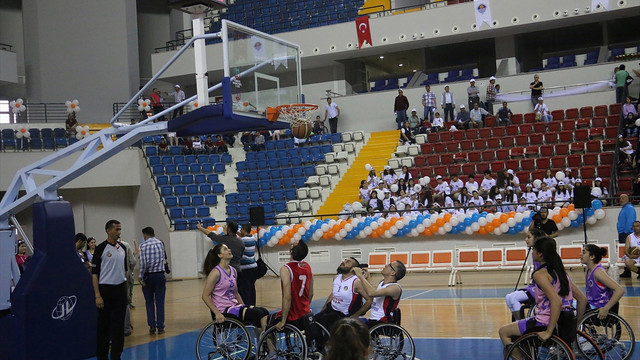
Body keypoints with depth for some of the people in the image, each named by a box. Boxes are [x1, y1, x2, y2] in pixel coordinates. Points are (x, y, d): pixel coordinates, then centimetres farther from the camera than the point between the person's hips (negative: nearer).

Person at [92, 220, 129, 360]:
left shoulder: (122, 248, 10)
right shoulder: (101, 249, -8)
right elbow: (94, 273, -9)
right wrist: (97, 295, -15)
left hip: (120, 290, 5)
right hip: (106, 290, -5)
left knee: (118, 325, 6)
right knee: (103, 326, 3)